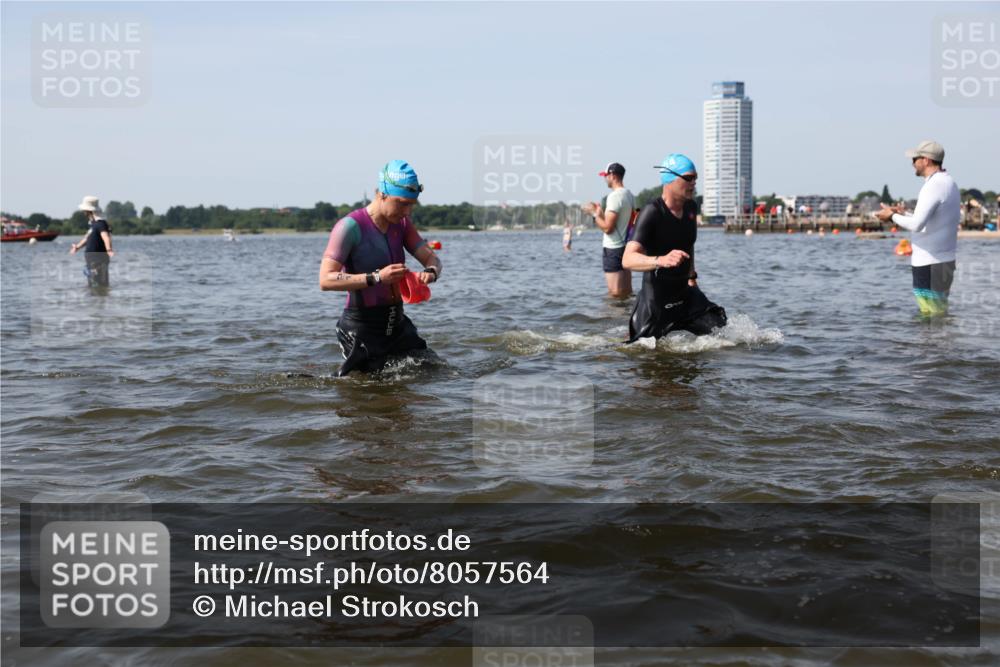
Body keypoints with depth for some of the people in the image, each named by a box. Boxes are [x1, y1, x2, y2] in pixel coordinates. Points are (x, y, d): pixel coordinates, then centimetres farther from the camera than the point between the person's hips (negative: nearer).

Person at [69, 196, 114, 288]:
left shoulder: (100, 223, -18)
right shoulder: (93, 224, 14)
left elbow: (106, 237, -36)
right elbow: (87, 237, 31)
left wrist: (109, 249, -53)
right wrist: (77, 246, 45)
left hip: (99, 260, -11)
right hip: (92, 260, 11)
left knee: (99, 285, -12)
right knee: (92, 285, 21)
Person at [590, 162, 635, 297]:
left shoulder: (614, 196, -17)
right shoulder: (629, 195, 11)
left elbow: (607, 227, -21)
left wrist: (596, 216, -5)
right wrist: (602, 212, 19)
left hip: (613, 249, -9)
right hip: (626, 246, 9)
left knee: (616, 293, -5)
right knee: (627, 293, 14)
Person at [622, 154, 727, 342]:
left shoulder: (691, 207, 3)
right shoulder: (652, 213, -21)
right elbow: (628, 259, -34)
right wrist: (661, 260, -50)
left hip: (685, 293, 7)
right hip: (655, 299, -7)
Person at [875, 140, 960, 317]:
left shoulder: (934, 185, -17)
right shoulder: (949, 183, 15)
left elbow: (917, 224, -26)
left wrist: (893, 217, -10)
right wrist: (903, 214, 17)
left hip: (930, 264, -10)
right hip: (944, 260, 10)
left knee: (932, 317, -6)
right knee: (939, 315, 14)